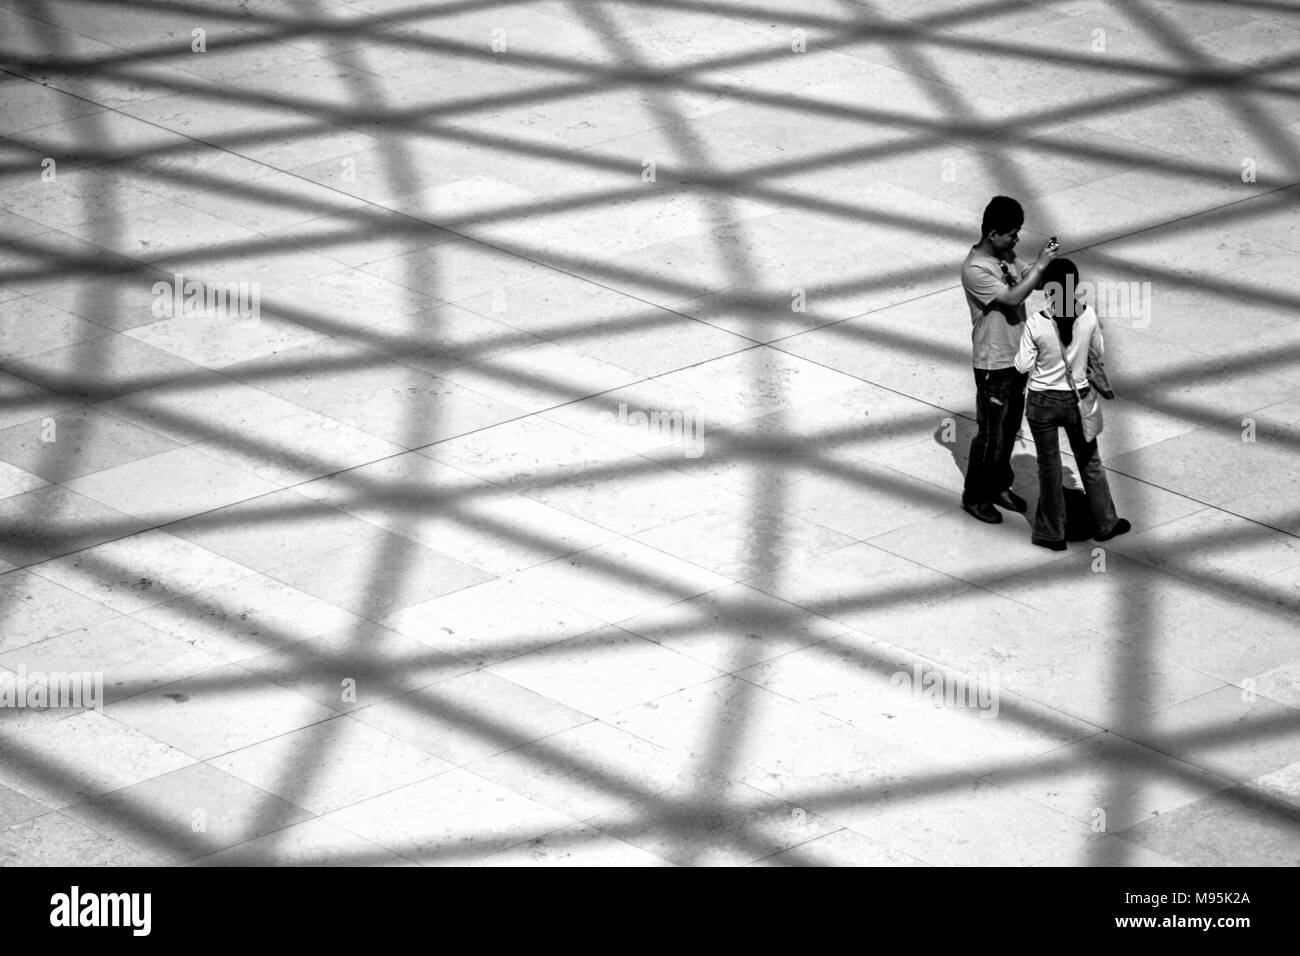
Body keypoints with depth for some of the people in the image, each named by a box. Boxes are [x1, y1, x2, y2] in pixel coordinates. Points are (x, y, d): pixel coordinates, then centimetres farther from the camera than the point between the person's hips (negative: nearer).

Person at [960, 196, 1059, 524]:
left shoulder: (1005, 256, 2)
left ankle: (999, 486, 36)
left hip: (1016, 357, 8)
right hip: (993, 364, -8)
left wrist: (1040, 261, -12)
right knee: (990, 434, 3)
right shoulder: (975, 269, -25)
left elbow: (1025, 284, 6)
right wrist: (1041, 265, -29)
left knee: (1010, 427, 20)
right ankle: (974, 497, 18)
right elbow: (1013, 298, -31)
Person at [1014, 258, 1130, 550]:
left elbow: (1024, 365, -13)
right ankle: (1105, 523, 35)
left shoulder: (1036, 323, -22)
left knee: (1049, 467, 14)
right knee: (1090, 462, 21)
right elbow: (1096, 353, 1)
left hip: (1043, 402, -2)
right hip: (1078, 397, 2)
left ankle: (1052, 534, 25)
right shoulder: (1088, 316, -14)